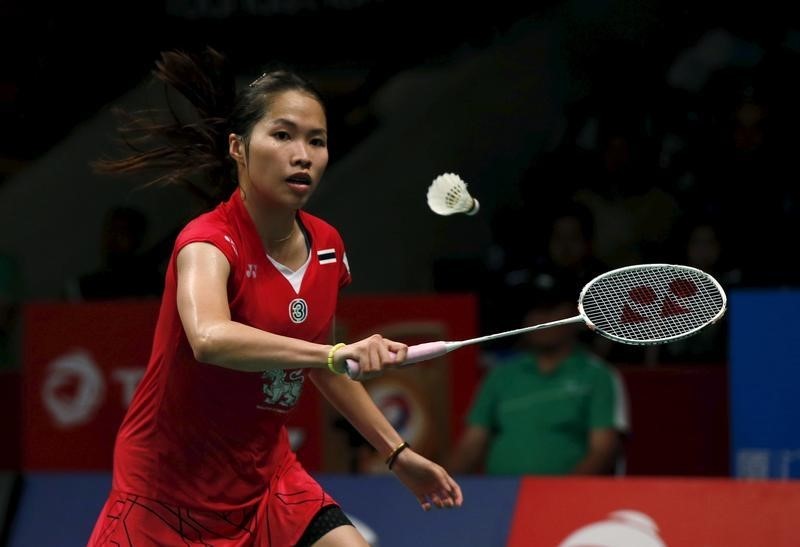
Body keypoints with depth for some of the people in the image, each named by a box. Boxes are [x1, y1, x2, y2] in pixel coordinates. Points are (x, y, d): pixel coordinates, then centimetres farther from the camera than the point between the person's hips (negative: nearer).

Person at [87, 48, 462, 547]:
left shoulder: (327, 247, 0)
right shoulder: (210, 242, -20)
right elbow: (209, 338, -44)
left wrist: (398, 454, 18)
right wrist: (336, 352, -53)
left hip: (266, 481, 6)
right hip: (168, 493, -5)